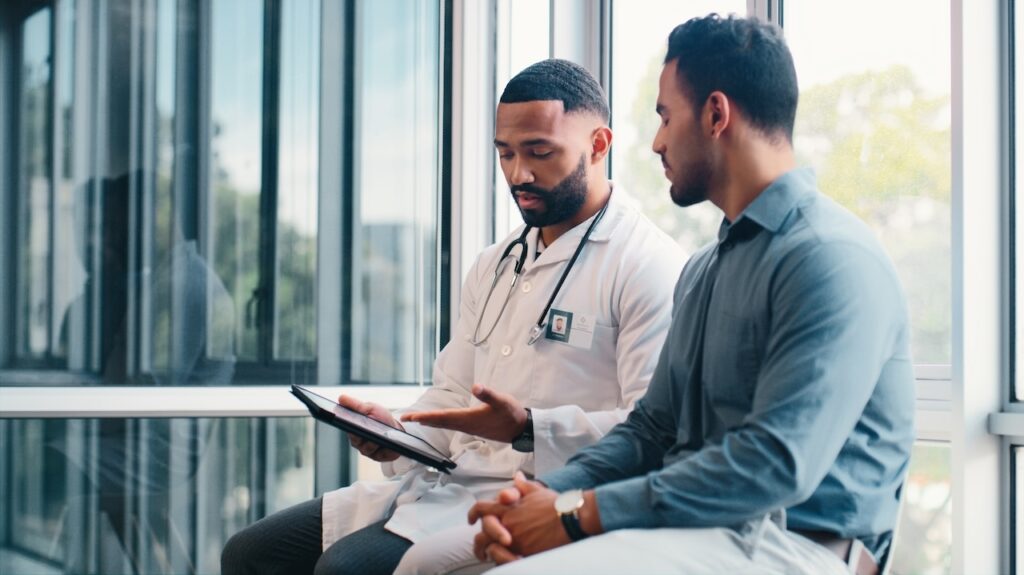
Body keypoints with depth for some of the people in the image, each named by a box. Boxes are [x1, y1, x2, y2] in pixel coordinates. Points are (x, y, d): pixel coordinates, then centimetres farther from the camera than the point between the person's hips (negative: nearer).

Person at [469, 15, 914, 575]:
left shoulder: (832, 259, -12)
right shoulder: (703, 269, 20)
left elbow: (779, 464, -22)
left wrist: (581, 512, -19)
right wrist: (552, 491, -2)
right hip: (694, 529, 9)